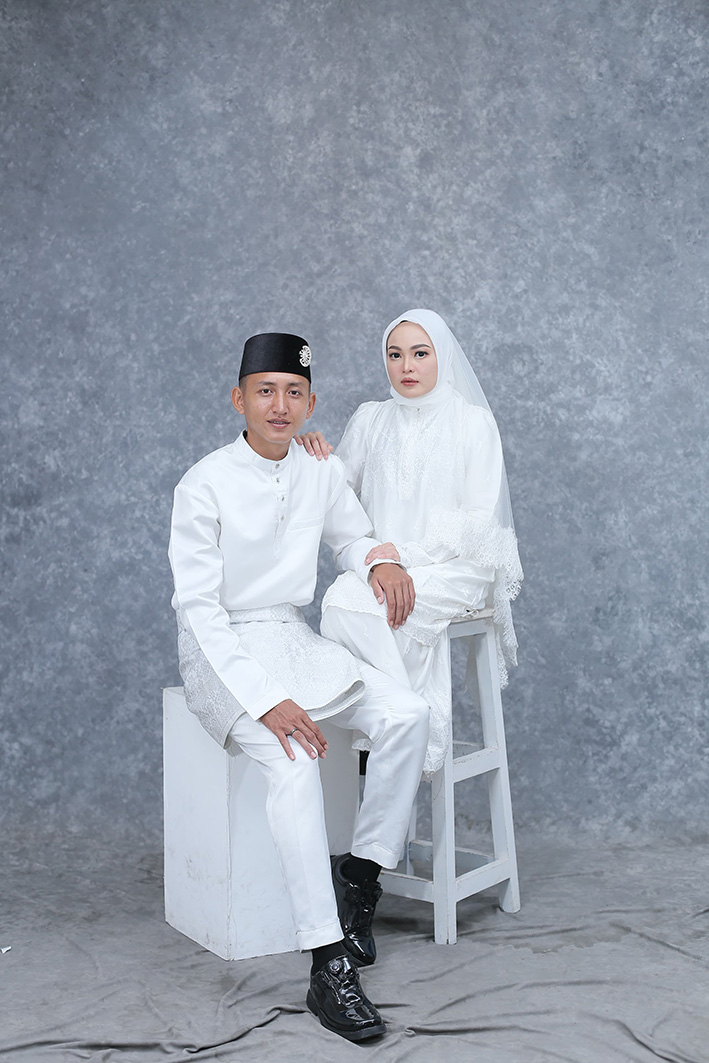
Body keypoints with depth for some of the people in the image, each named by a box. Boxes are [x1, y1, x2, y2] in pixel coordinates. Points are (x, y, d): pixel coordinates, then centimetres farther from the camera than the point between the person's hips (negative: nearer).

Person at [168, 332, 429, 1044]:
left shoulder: (322, 475, 4)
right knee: (292, 761, -31)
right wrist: (264, 701, -26)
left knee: (406, 715, -18)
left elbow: (353, 538, 23)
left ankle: (361, 872, -3)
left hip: (295, 640, 6)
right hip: (221, 651, -5)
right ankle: (329, 966, -28)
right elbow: (199, 607, -16)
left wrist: (380, 563, -4)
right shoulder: (204, 485, -12)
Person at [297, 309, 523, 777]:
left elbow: (478, 518, -5)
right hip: (380, 561, 4)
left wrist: (406, 552, -16)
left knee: (354, 605, -30)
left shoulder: (473, 422, 2)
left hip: (453, 565, -4)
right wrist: (322, 459, -6)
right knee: (342, 599, -30)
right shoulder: (370, 420, 14)